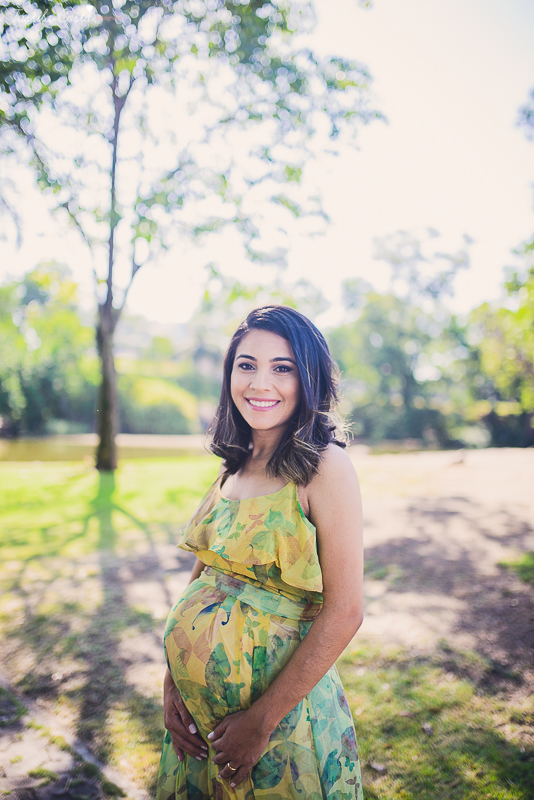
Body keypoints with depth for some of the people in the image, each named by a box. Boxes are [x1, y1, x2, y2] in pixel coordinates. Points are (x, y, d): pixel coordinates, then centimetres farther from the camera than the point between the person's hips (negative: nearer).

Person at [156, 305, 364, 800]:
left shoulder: (325, 467, -18)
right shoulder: (232, 467, 2)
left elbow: (343, 614, -19)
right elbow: (201, 576, 7)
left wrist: (262, 720, -15)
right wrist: (172, 683, 0)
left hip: (280, 696, -6)